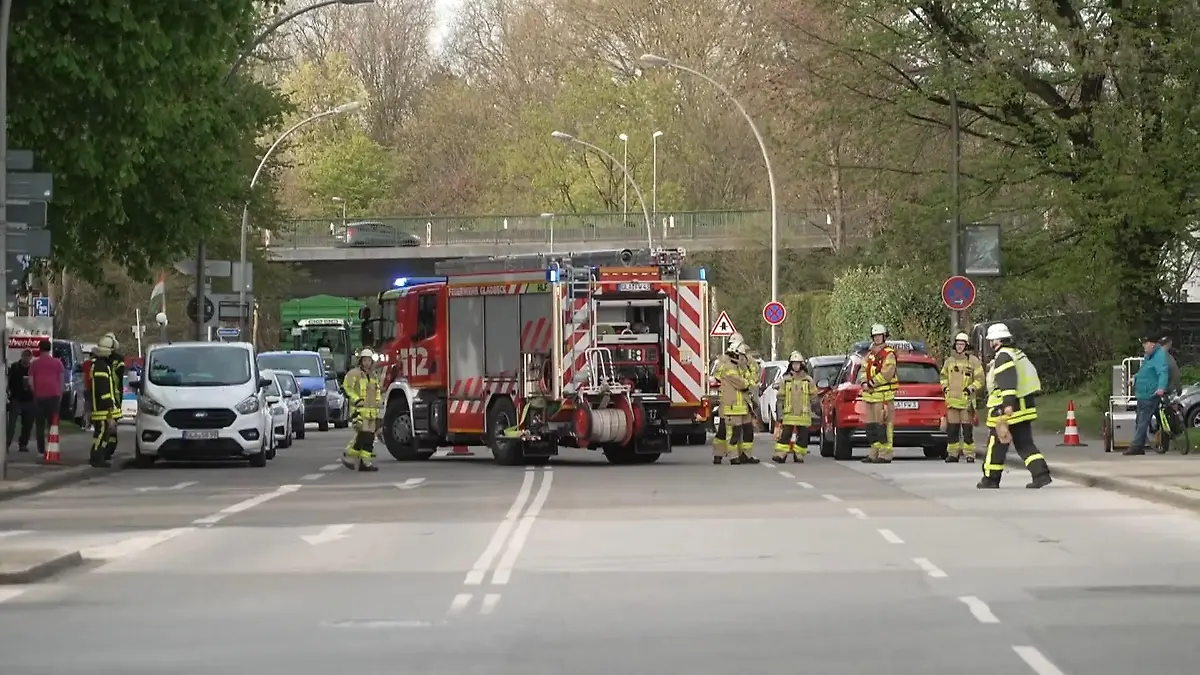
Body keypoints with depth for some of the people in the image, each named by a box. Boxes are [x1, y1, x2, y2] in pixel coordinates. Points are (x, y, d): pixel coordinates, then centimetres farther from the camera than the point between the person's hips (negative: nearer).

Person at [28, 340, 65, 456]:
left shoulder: (34, 363, 6)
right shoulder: (57, 363, 6)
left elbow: (31, 381, 3)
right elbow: (62, 380, 6)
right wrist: (60, 394, 13)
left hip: (39, 395, 0)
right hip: (54, 395, 0)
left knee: (40, 424, 3)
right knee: (53, 423, 3)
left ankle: (41, 449, -2)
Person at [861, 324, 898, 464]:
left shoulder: (888, 354, -8)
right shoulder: (870, 354, 19)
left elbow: (886, 374, -17)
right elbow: (865, 370, 18)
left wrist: (871, 383, -13)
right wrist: (865, 383, -2)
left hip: (883, 394, -9)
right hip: (870, 395, 9)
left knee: (883, 424, -9)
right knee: (871, 425, 8)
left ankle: (885, 455, -9)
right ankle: (874, 453, 12)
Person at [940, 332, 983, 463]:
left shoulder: (973, 361, -1)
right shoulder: (949, 361, 12)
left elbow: (980, 379, 0)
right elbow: (944, 376, 25)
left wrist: (971, 388, -13)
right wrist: (945, 387, 8)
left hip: (967, 400, -4)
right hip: (952, 400, 4)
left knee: (967, 428, -4)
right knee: (952, 428, 4)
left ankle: (969, 454, 0)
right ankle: (952, 453, 10)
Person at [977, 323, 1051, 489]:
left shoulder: (1003, 357, -13)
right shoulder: (1019, 354, 17)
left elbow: (1008, 381, -26)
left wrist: (1008, 404, -33)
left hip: (1007, 410, -9)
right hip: (1025, 409, 9)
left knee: (996, 444, 3)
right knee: (1025, 443, 8)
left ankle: (990, 480, 11)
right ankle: (1041, 474, -8)